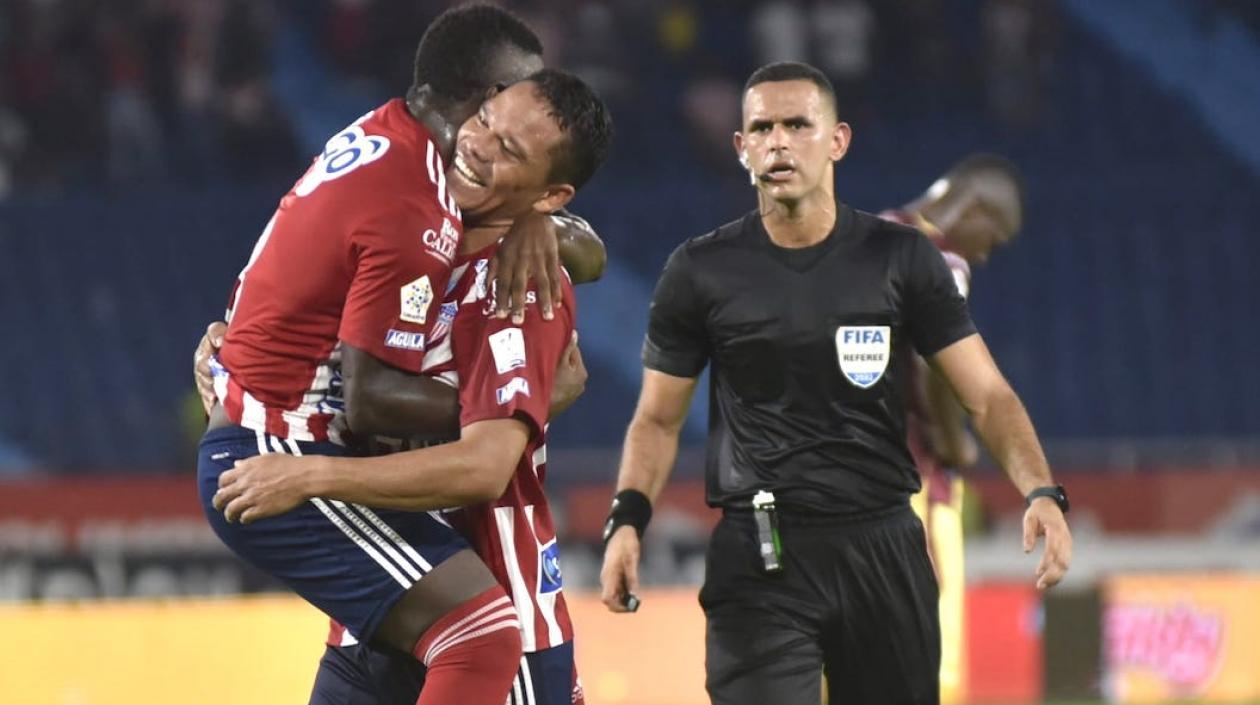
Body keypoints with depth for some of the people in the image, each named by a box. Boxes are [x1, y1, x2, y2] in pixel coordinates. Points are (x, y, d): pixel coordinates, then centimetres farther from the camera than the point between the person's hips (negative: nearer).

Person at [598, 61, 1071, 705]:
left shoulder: (900, 259, 3)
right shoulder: (701, 272, 3)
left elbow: (987, 396, 1)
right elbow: (658, 419, 10)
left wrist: (1040, 491, -17)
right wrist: (627, 518, -8)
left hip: (882, 549, 1)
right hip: (759, 556, -1)